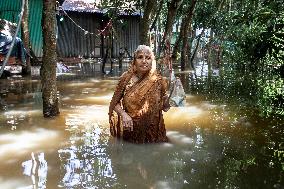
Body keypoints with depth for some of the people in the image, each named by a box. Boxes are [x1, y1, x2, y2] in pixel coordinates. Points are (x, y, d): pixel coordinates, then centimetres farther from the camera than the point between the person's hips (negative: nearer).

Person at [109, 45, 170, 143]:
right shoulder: (126, 78, -7)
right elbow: (115, 102, -1)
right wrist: (123, 114, -18)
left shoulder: (158, 81, -8)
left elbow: (165, 108, -2)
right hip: (130, 130, 0)